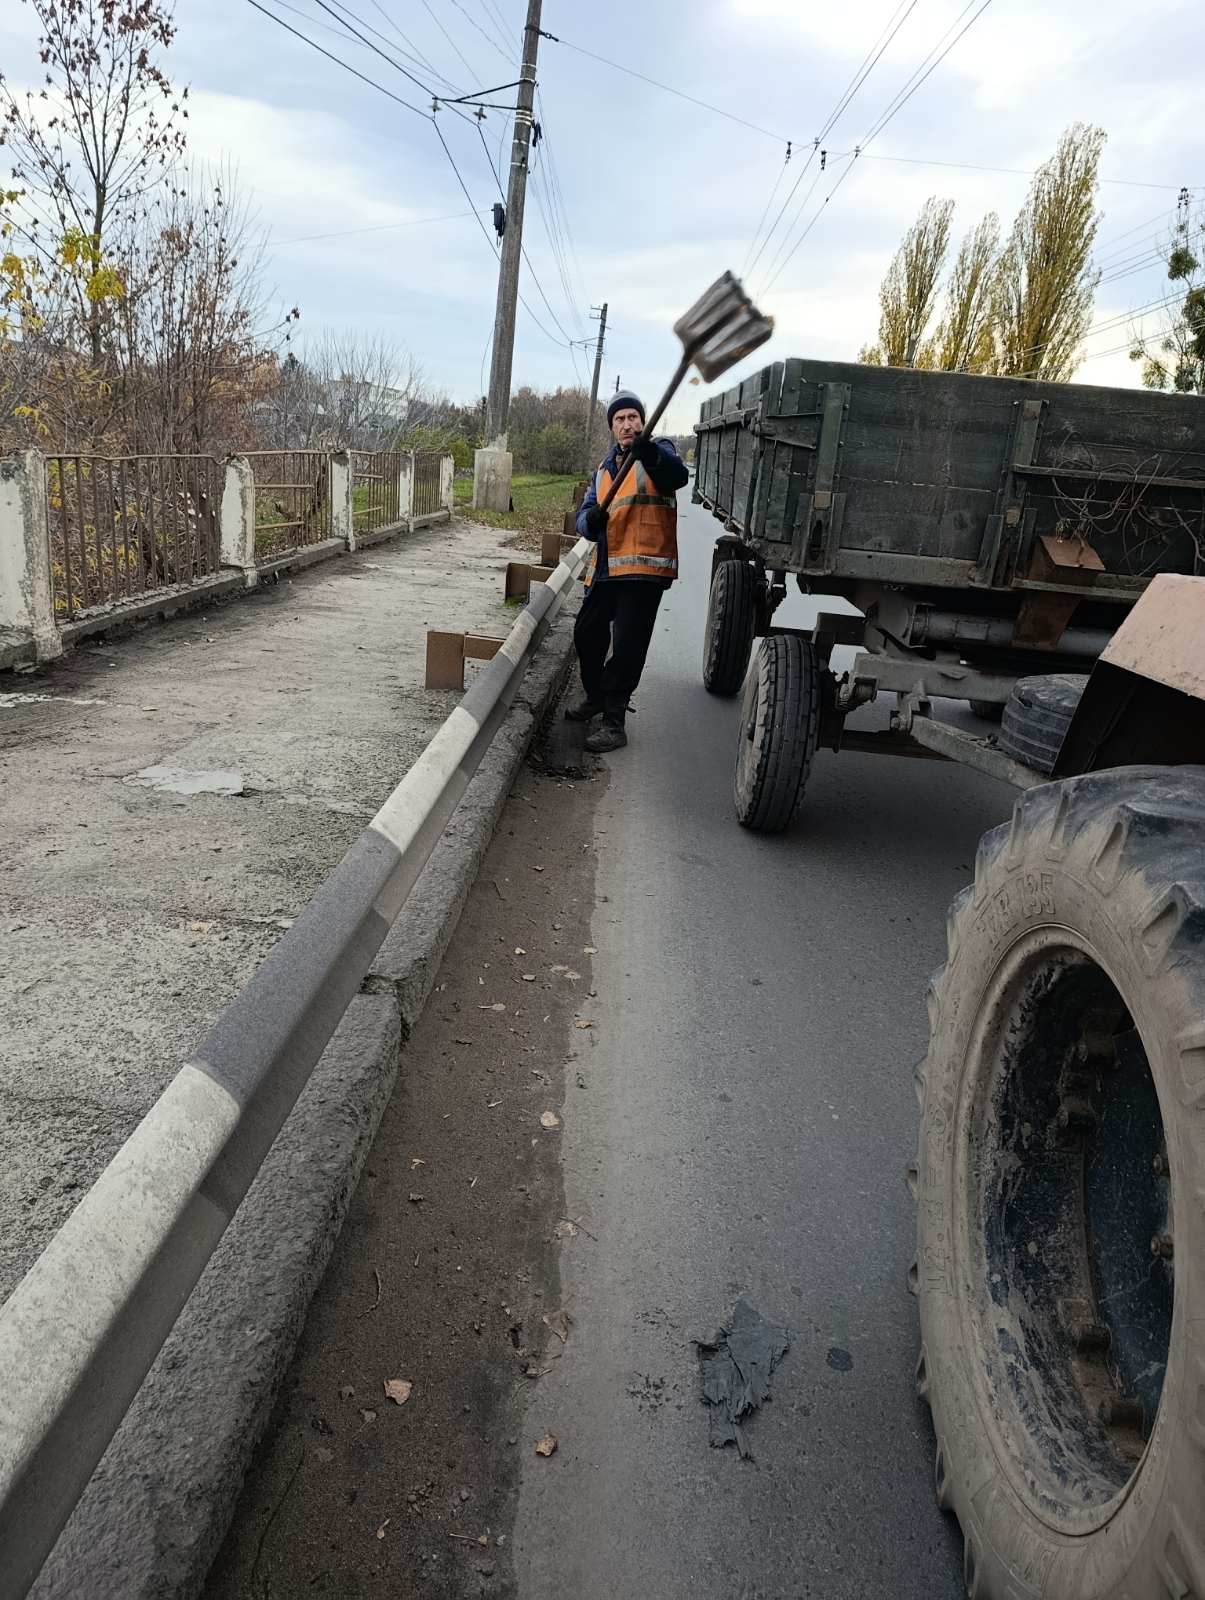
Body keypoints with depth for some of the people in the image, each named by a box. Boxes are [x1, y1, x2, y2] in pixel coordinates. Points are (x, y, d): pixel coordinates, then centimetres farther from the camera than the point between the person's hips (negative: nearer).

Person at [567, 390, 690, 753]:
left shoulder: (657, 451, 1)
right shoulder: (605, 467, 20)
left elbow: (677, 475, -23)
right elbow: (584, 515, 15)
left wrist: (650, 454, -44)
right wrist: (590, 519, -10)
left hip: (644, 567, -7)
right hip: (607, 567, 8)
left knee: (627, 647, -8)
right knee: (587, 634, 18)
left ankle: (614, 722, -1)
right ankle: (595, 696, 41)